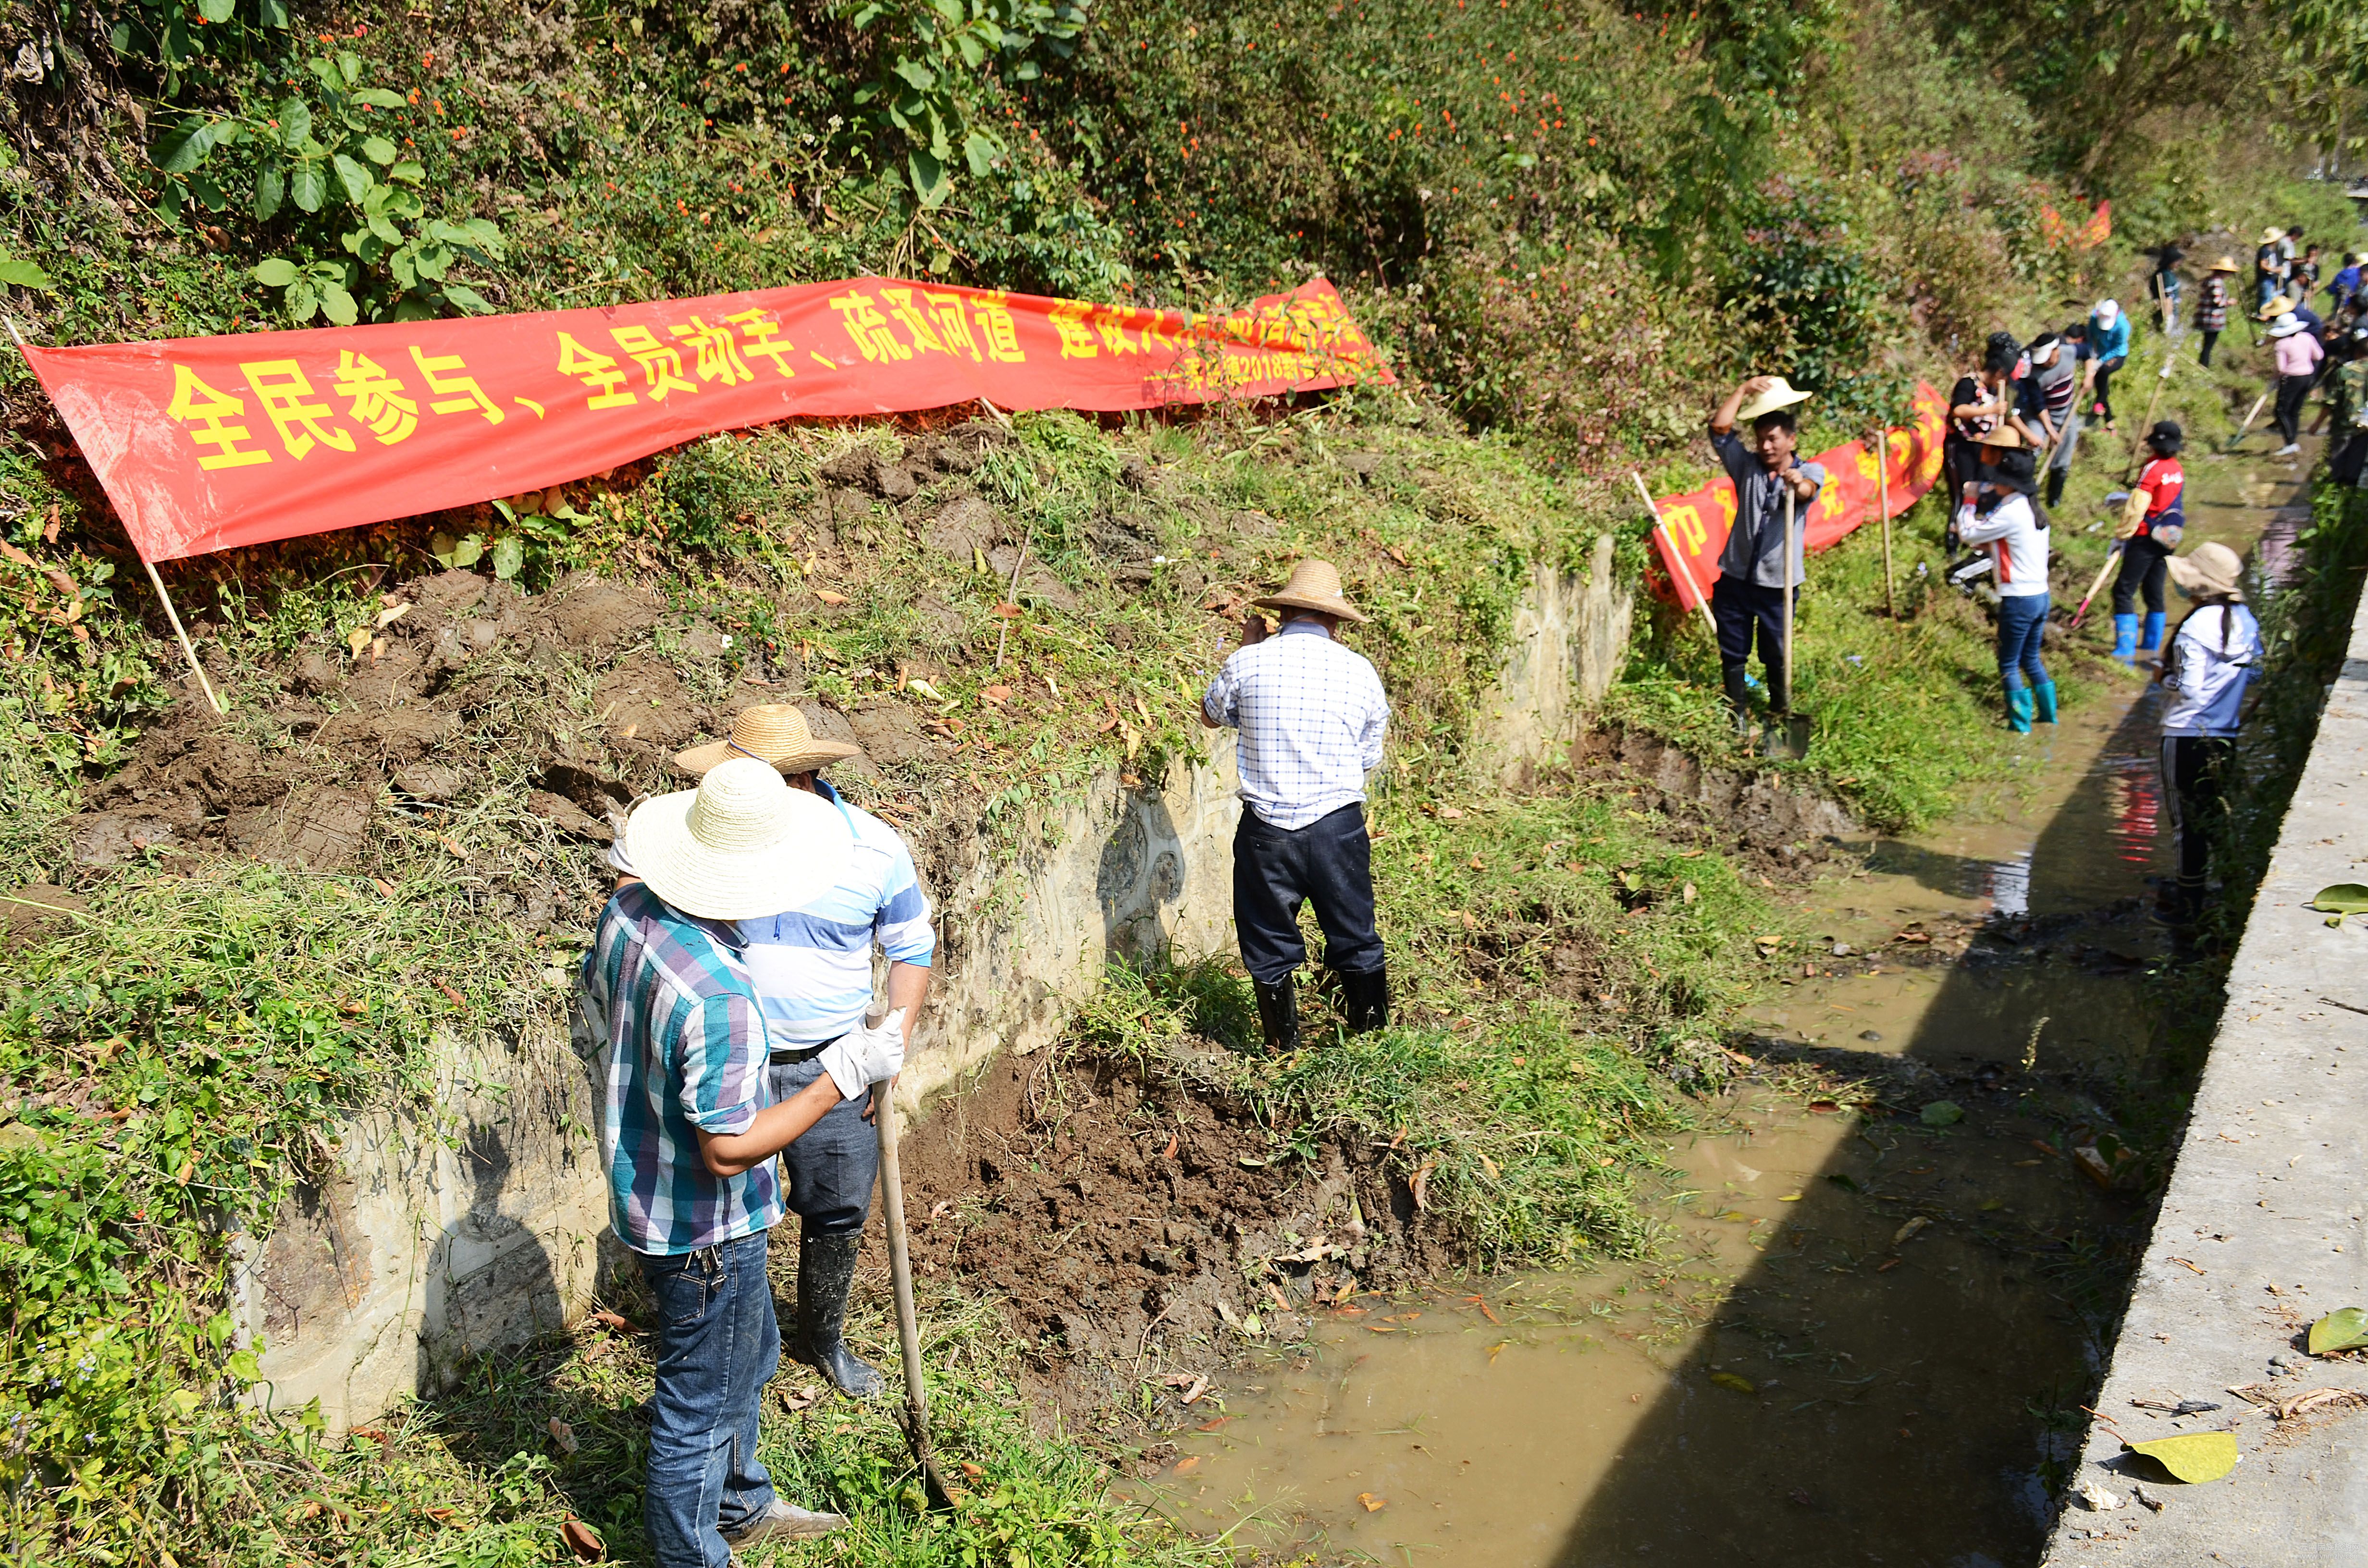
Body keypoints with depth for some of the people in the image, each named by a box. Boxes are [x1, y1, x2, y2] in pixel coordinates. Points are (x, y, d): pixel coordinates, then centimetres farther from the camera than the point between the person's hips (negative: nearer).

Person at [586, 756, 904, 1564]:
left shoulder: (627, 910, -9)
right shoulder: (720, 999, -36)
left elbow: (597, 1012, 10)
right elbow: (728, 1150, -30)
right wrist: (841, 1078, -25)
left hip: (643, 1190, 9)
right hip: (704, 1230, -9)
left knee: (748, 1356, 29)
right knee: (702, 1402, 13)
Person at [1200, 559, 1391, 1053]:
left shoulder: (1248, 663, -4)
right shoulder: (1359, 670, -1)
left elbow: (1211, 715, 18)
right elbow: (1370, 758, 9)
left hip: (1266, 828, 0)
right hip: (1339, 827, 1)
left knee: (1271, 949, 14)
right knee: (1356, 943, 16)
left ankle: (1284, 1054, 23)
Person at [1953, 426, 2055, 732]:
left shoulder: (2009, 513, -19)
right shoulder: (2031, 507, 10)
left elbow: (1967, 534, -14)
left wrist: (1969, 501, -1)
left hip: (2018, 599, -9)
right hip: (2040, 595, 9)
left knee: (2009, 666, 3)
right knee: (2031, 659, 22)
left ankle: (2020, 725, 8)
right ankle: (2048, 713, 29)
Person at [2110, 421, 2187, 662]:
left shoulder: (2153, 468, -15)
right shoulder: (2177, 468, 8)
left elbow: (2137, 507, -17)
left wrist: (2123, 536, -9)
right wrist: (2129, 499, 24)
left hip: (2147, 537, -8)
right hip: (2168, 539, 8)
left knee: (2124, 590, -9)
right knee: (2154, 592, 15)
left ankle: (2125, 651, -16)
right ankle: (2152, 647, 20)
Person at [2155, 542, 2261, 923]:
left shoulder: (2198, 627, -20)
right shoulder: (2245, 621, 2)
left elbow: (2188, 689, -20)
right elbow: (2256, 675, 9)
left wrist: (2164, 677, -2)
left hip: (2189, 736, -7)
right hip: (2227, 734, 7)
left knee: (2190, 823, 2)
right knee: (2217, 817, 18)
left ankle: (2189, 903, 9)